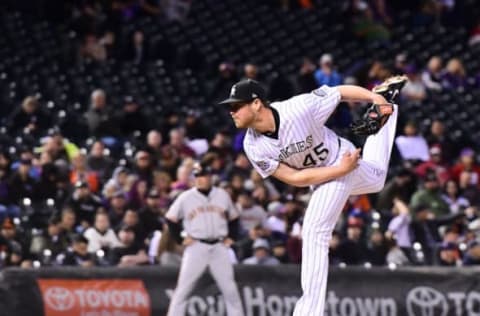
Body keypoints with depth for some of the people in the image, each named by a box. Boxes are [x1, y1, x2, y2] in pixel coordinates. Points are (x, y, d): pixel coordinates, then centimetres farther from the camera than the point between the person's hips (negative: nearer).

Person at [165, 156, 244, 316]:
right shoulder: (186, 197, 0)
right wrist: (180, 239, -1)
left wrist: (230, 237, 7)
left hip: (219, 247, 2)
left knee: (230, 290, 3)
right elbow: (171, 219, 7)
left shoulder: (222, 195, 6)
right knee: (182, 289, -6)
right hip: (196, 247, -2)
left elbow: (233, 218, 18)